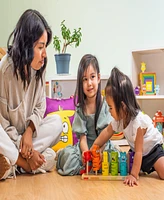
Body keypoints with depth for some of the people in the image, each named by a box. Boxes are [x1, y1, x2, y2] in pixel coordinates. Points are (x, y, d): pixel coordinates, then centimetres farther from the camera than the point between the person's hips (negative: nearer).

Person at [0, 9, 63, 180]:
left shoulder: (39, 69, -8)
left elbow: (39, 107, 3)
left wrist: (29, 131, -17)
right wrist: (26, 151, -20)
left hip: (26, 132, 8)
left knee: (56, 122, -17)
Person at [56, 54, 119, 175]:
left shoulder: (106, 103, -4)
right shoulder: (80, 108, 0)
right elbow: (82, 137, -6)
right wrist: (86, 153, -27)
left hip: (104, 146, 0)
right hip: (86, 147, 0)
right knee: (67, 154, -28)